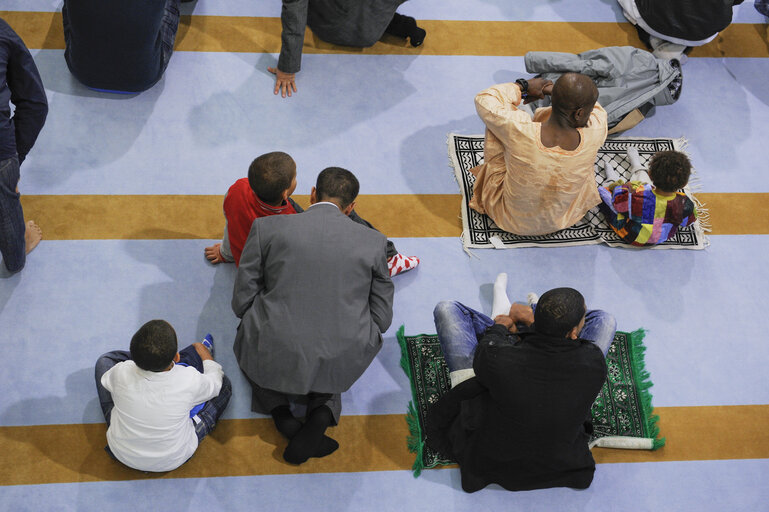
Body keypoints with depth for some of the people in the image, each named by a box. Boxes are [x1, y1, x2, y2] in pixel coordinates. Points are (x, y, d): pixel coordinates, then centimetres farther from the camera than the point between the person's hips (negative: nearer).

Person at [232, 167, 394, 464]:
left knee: (247, 337, 34)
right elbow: (382, 318, 5)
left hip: (274, 361, 0)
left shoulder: (267, 228, -2)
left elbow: (242, 301, 2)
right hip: (341, 363, 0)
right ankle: (322, 409, 7)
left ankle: (280, 412, 9)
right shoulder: (373, 241, 1)